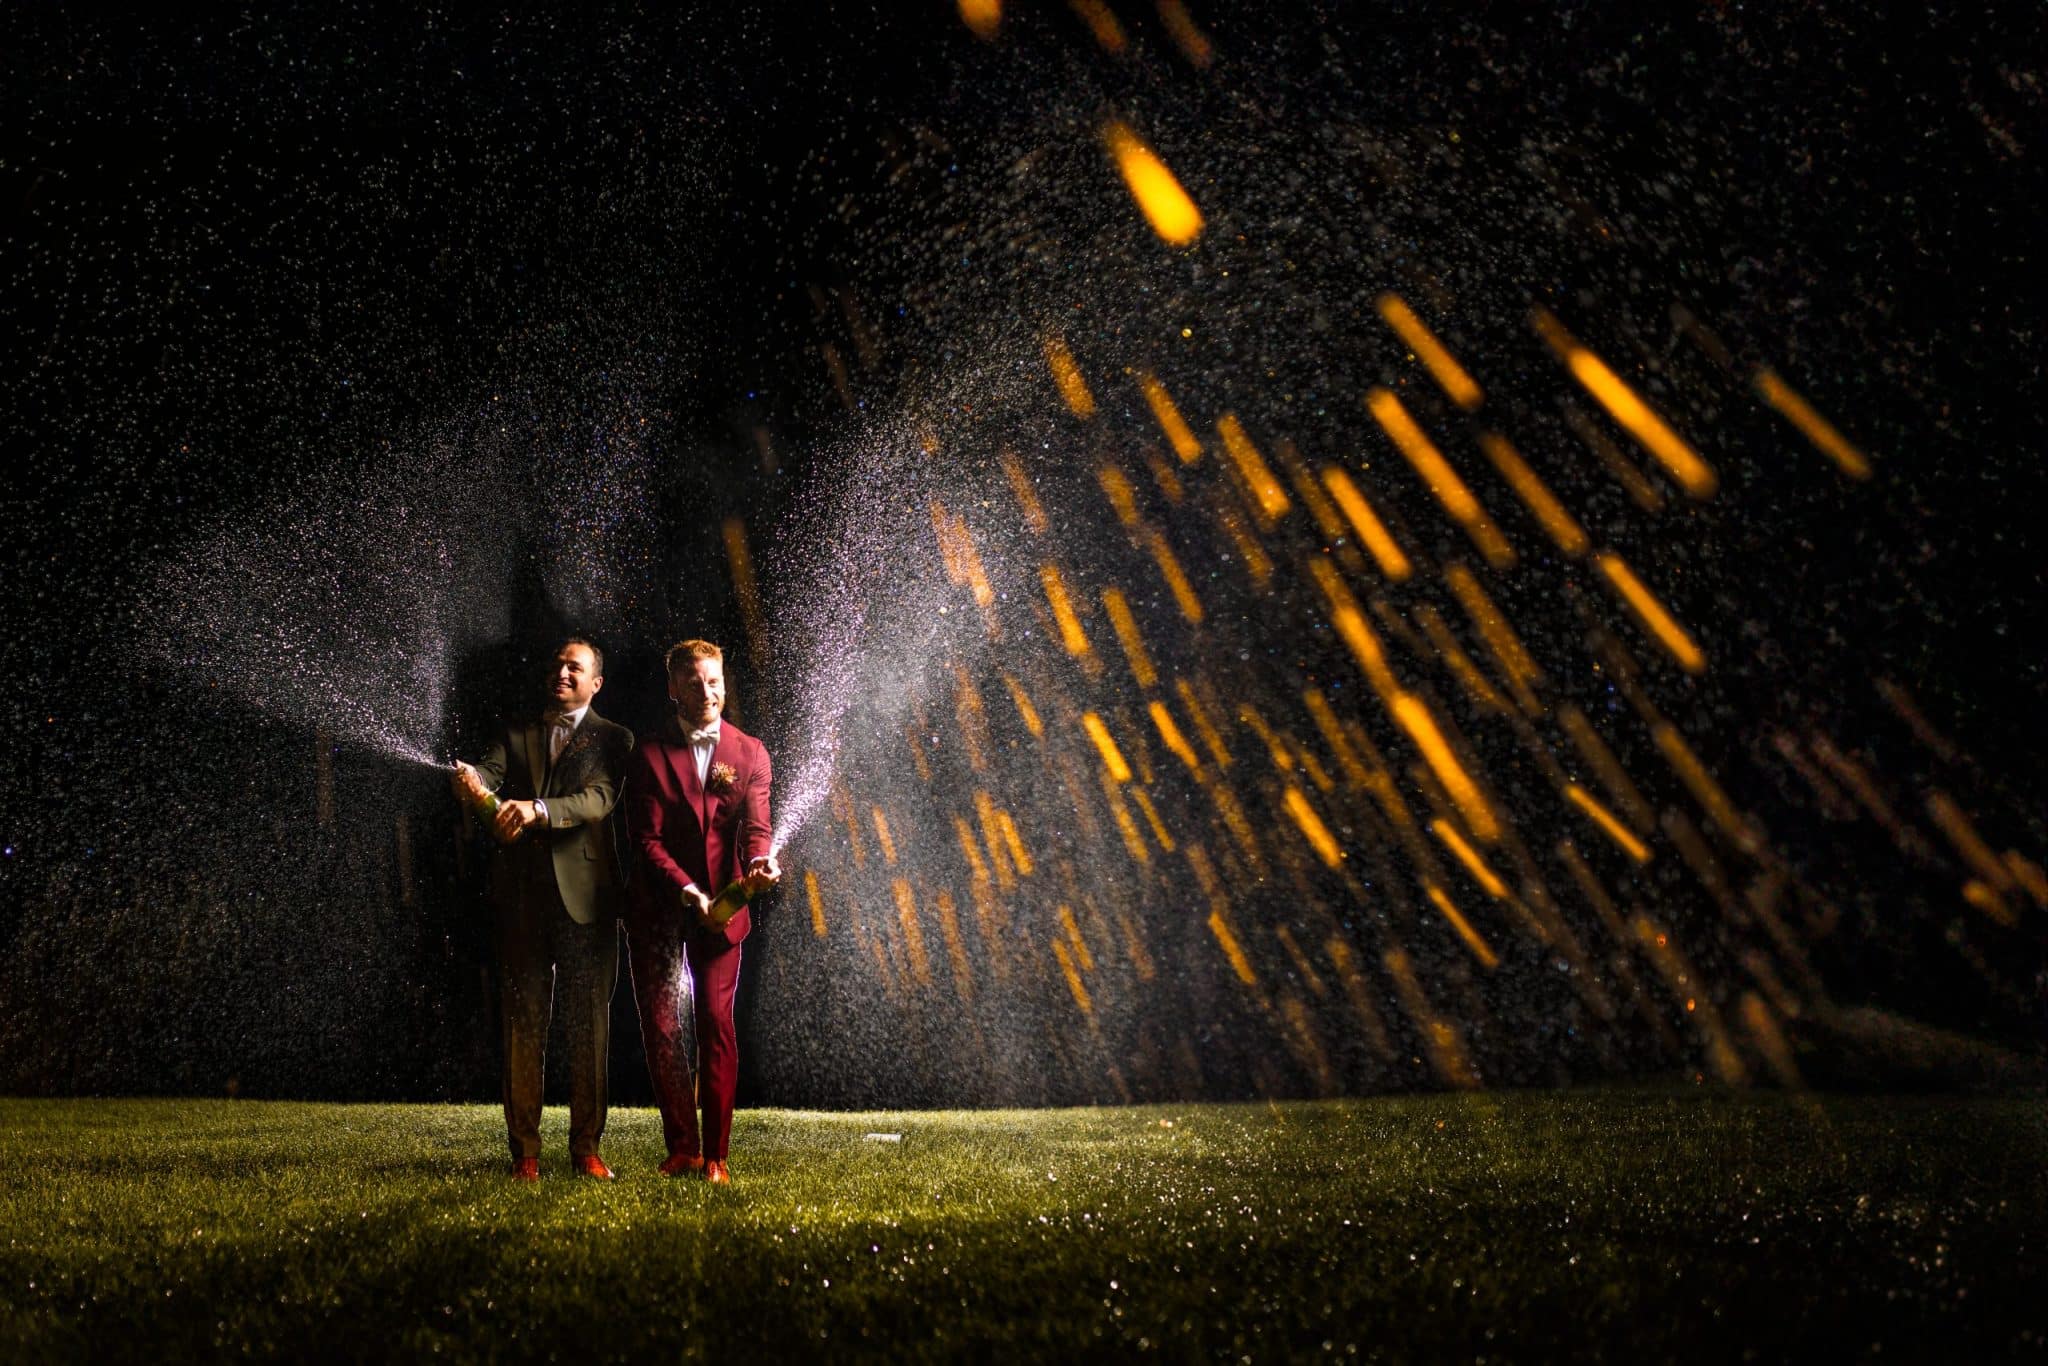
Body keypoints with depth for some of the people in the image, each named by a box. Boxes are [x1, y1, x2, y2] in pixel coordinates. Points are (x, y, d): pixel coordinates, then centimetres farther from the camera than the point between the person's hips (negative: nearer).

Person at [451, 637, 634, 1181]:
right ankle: (524, 1151, 8)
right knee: (522, 1024, 3)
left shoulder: (612, 739, 7)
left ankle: (586, 1148, 6)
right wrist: (471, 781, -27)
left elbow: (600, 799, -11)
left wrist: (538, 809, -29)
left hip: (585, 894, -2)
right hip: (522, 896, 3)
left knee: (590, 1023, 0)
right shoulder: (516, 737, 17)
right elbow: (489, 778, -2)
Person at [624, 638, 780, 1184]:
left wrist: (760, 861, -28)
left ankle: (715, 1154, -2)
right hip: (658, 908, 0)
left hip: (721, 905, 0)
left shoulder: (749, 753, 5)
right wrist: (689, 891, -20)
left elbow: (754, 823, -5)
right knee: (660, 1027, 1)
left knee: (717, 1024, -6)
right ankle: (682, 1148, 11)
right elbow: (648, 840, -6)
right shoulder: (650, 755, 0)